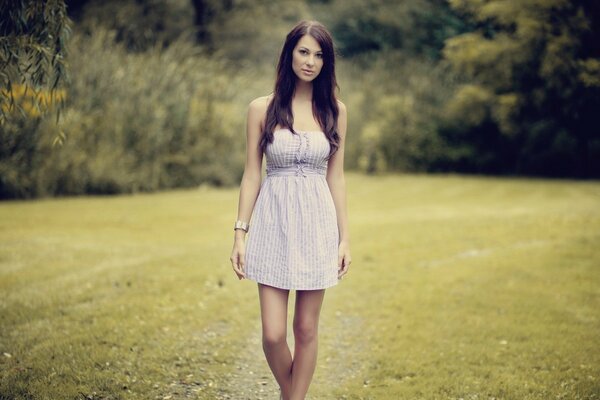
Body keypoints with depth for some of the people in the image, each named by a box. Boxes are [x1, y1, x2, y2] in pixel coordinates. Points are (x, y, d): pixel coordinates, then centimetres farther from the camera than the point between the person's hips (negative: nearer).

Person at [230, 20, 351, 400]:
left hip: (317, 224, 1)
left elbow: (336, 176, 7)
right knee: (274, 334, -3)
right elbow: (252, 174, 3)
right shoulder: (262, 108, 0)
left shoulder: (334, 110, 4)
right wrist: (240, 233, -2)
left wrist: (345, 237, 4)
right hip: (274, 223, -1)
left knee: (306, 329, 6)